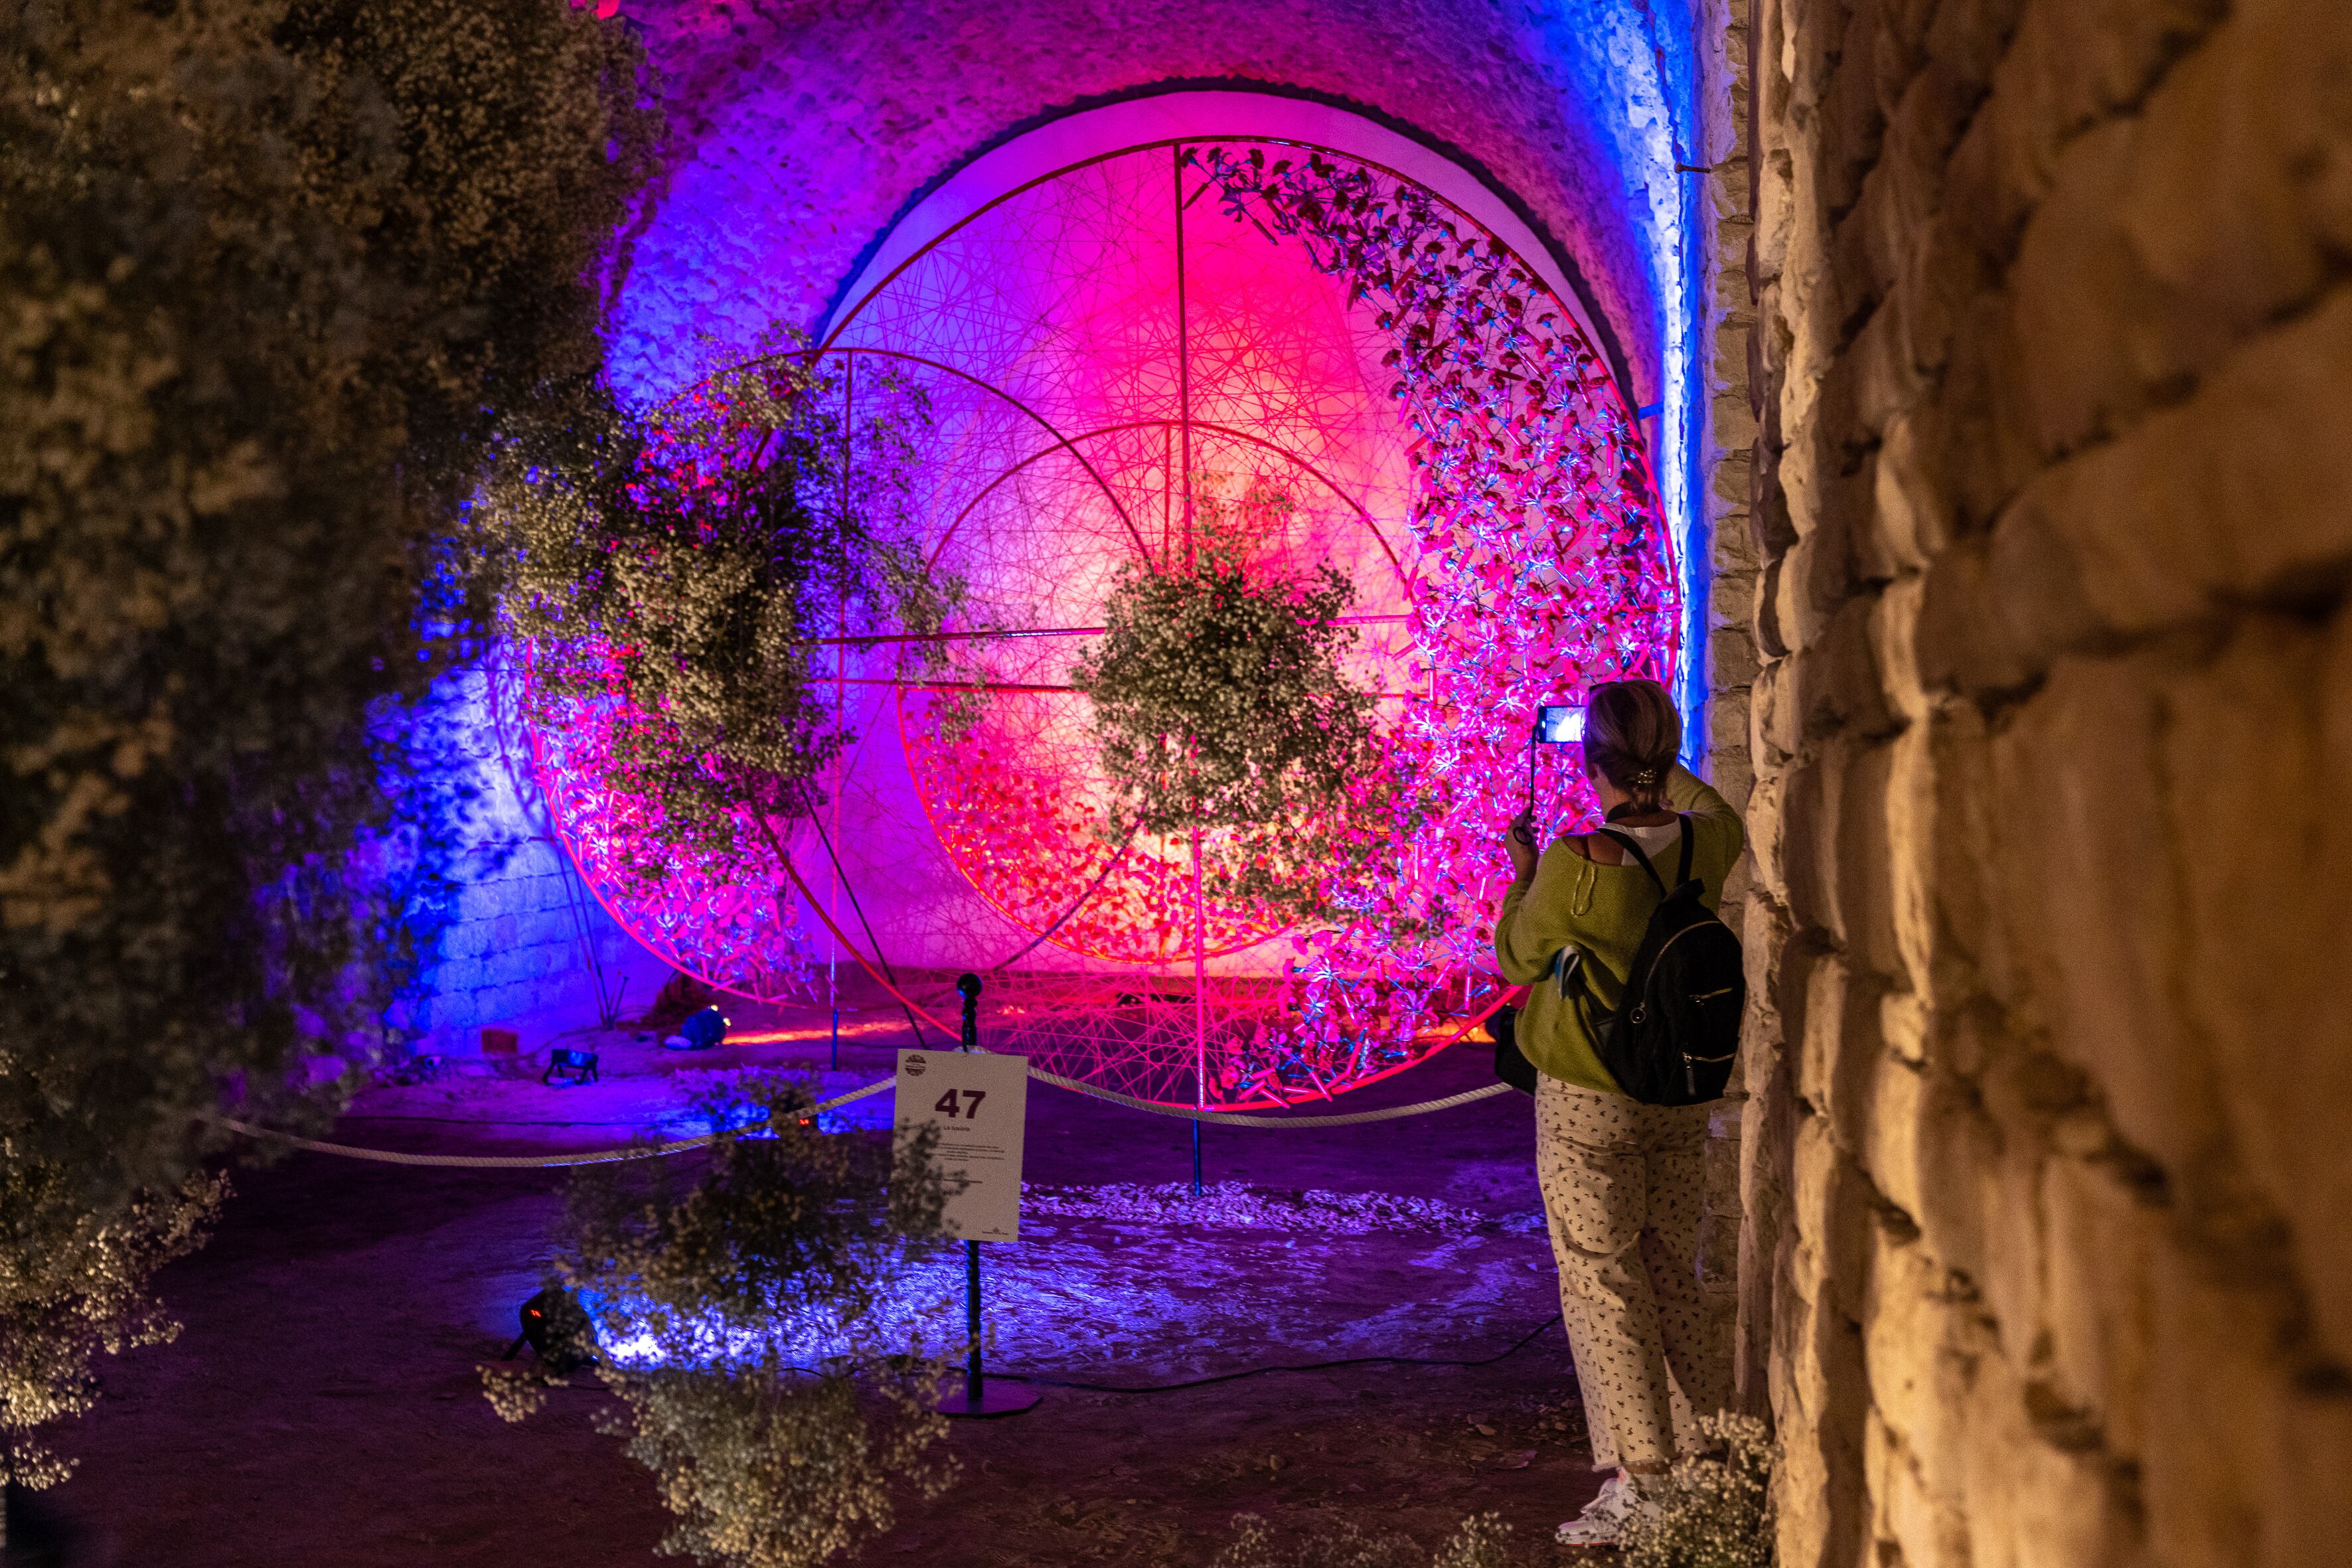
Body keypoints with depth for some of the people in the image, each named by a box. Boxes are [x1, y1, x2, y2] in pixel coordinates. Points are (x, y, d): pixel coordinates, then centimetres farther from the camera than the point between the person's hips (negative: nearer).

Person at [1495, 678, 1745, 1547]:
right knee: (1674, 1277, 17)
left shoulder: (1578, 862, -21)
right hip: (1681, 1099, 6)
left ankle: (1639, 1482, 5)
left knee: (1602, 1284, 3)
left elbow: (1517, 959, -5)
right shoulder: (1703, 844, -5)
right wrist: (1661, 764, 30)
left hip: (1587, 1102, -6)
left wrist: (1522, 871, 8)